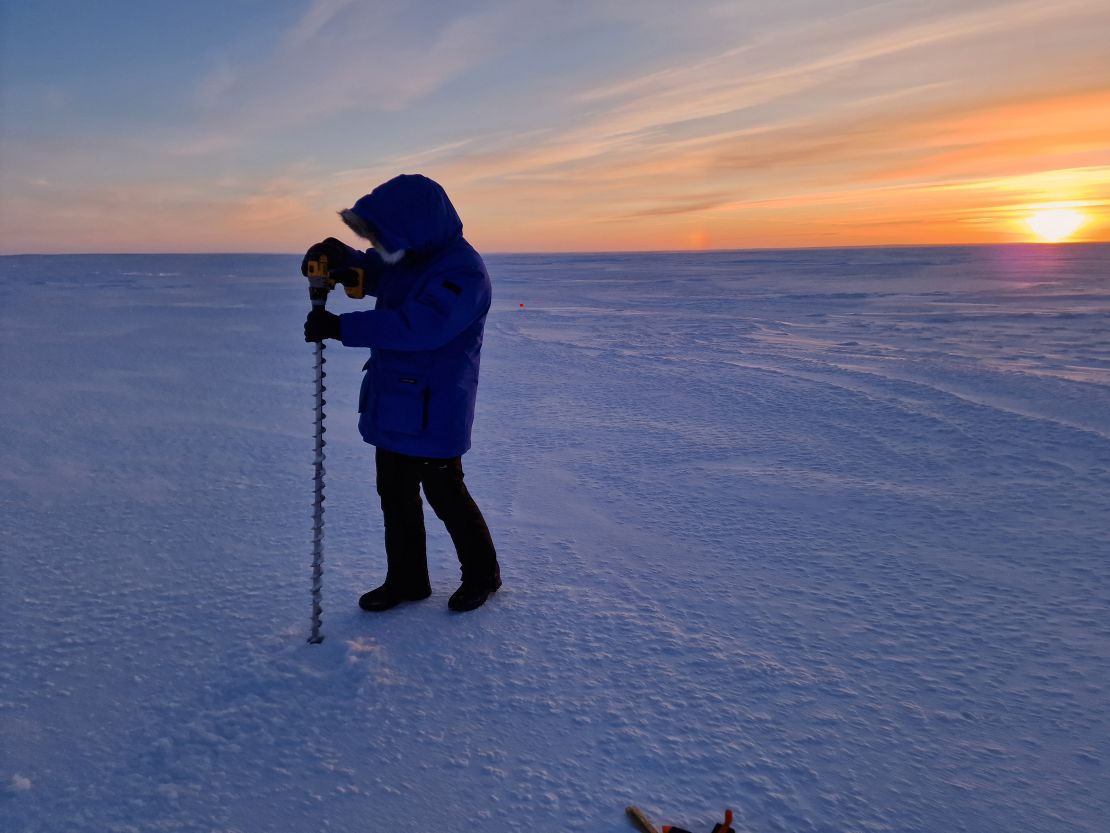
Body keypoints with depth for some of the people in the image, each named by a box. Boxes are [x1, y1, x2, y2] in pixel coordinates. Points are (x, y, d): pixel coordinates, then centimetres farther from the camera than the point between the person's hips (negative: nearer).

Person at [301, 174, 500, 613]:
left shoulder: (463, 272, -23)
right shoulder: (406, 255, 4)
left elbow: (418, 326, -33)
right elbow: (369, 271, 20)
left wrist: (341, 327, -32)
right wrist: (340, 258, -4)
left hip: (433, 413, -9)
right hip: (392, 405, 9)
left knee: (445, 496, 6)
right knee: (395, 495, 16)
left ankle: (482, 573, 29)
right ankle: (407, 580, 32)